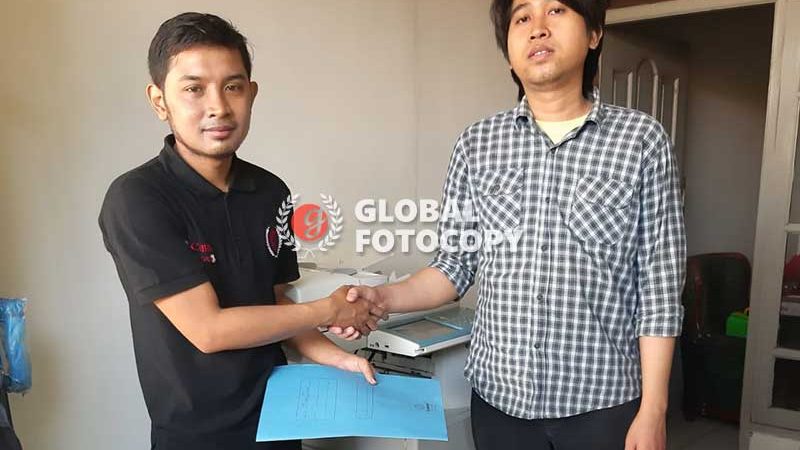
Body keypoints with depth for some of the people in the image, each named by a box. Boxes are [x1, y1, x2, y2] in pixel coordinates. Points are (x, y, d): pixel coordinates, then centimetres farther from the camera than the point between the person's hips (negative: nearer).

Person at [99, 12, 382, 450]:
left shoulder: (271, 191, -2)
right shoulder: (135, 199, -19)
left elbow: (274, 304, 6)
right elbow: (208, 329, -22)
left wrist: (334, 357, -9)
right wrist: (329, 310, -14)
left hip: (276, 412, 5)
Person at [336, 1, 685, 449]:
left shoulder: (642, 139, -5)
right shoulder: (477, 144, 1)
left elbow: (660, 288, -5)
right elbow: (456, 264, 4)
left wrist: (653, 411, -7)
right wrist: (384, 297, -13)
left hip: (602, 401, -2)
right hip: (498, 396, 2)